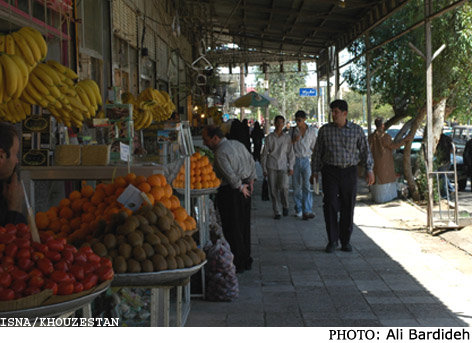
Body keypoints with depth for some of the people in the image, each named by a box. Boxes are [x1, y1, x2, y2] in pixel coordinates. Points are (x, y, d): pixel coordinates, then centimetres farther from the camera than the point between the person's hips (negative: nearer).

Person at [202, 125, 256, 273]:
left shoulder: (220, 153, -19)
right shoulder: (238, 144, 9)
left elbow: (230, 175, -26)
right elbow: (252, 162, 17)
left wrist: (240, 187, -13)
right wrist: (250, 181, 18)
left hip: (231, 192, -9)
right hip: (244, 188, 9)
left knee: (232, 229, 0)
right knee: (244, 225, 16)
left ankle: (238, 264, 5)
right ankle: (246, 260, 26)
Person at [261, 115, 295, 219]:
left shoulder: (287, 137, 7)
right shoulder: (269, 138, 5)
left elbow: (290, 153, 10)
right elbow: (264, 153, 8)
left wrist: (291, 167, 4)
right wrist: (264, 169, 6)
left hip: (283, 166, 0)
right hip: (271, 166, 0)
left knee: (284, 187, -17)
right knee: (273, 190, -1)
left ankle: (285, 206, 8)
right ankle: (276, 212, 10)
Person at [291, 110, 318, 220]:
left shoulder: (312, 130, 3)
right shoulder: (293, 131, 5)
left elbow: (314, 146, 10)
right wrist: (293, 140, -11)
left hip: (306, 160, -1)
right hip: (295, 160, 1)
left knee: (306, 185, -12)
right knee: (296, 186, 3)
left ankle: (307, 211, -17)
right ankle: (298, 209, 15)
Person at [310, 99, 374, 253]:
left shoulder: (357, 130, 2)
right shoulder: (325, 130, 3)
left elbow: (365, 150, 5)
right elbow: (317, 152, 9)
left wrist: (369, 170, -3)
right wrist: (314, 171, 7)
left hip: (349, 171, 0)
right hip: (330, 171, 0)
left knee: (348, 207, 4)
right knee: (330, 206, -8)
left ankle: (346, 241, 15)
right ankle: (332, 241, 1)